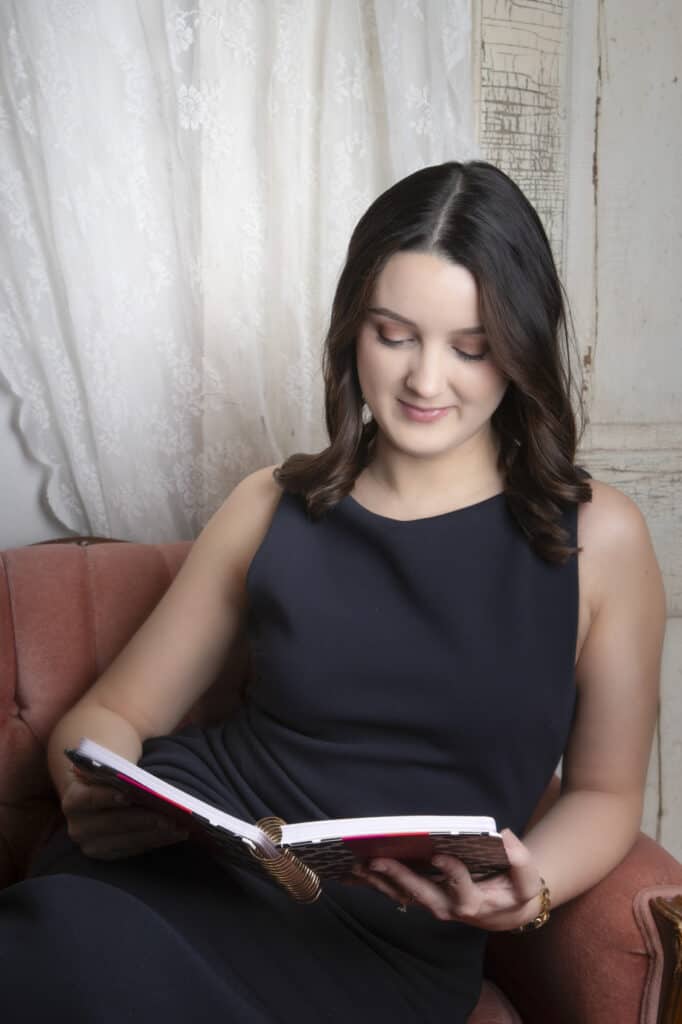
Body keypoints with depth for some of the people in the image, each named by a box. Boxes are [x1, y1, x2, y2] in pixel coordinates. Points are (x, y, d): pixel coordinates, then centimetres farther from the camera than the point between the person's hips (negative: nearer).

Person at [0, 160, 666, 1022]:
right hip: (183, 872, 2)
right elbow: (111, 713, 12)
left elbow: (604, 790, 9)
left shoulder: (597, 538, 1)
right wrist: (94, 796, -12)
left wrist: (526, 894, -12)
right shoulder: (273, 507, 8)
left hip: (382, 948, -1)